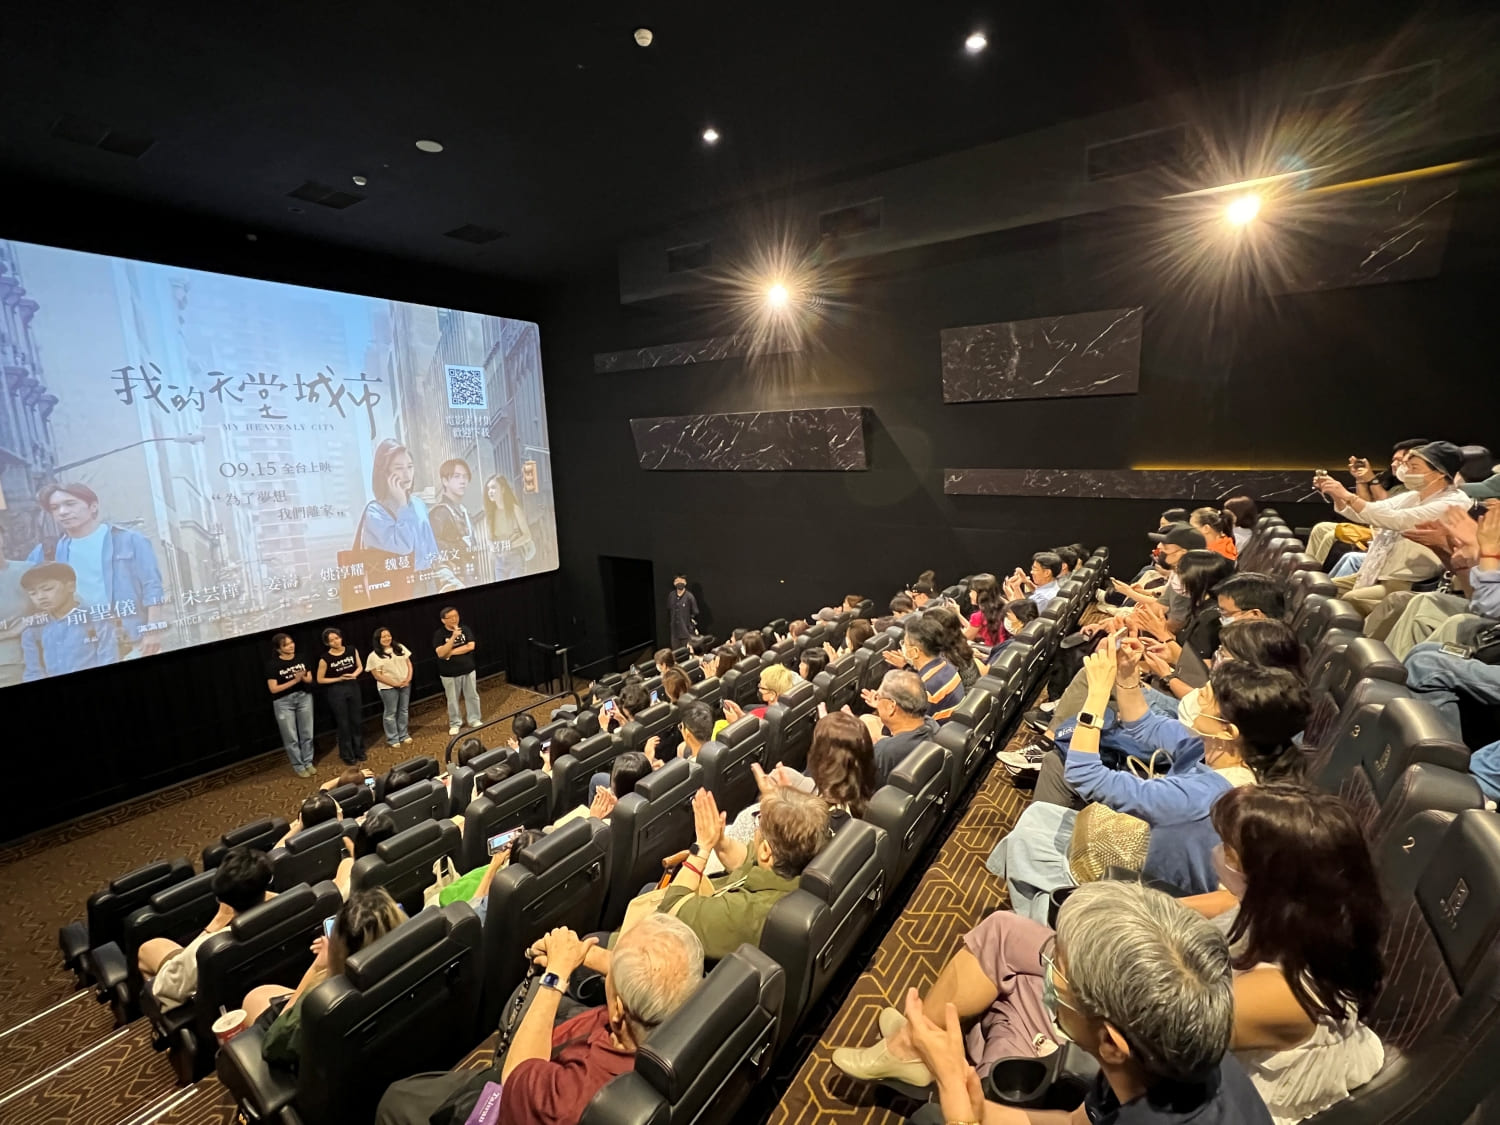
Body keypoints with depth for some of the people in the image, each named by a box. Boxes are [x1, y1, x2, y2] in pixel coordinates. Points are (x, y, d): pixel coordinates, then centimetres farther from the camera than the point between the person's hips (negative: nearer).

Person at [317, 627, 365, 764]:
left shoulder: (352, 651, -5)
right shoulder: (325, 659, -14)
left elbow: (360, 666, 8)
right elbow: (320, 679, -6)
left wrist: (354, 674, -12)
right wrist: (339, 679, -16)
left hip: (353, 687, 3)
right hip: (336, 692, -3)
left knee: (356, 721, 14)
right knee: (343, 723, 7)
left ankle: (359, 750, 29)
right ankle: (347, 754, 22)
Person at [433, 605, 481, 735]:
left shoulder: (465, 629, -5)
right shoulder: (439, 634, -11)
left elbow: (471, 646, -14)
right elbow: (440, 653, -22)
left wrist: (451, 652, -18)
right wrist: (454, 637, -31)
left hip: (468, 670, 2)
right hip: (449, 674, -2)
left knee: (472, 696, 12)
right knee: (452, 700, 10)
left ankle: (475, 720, 27)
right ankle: (455, 724, 26)